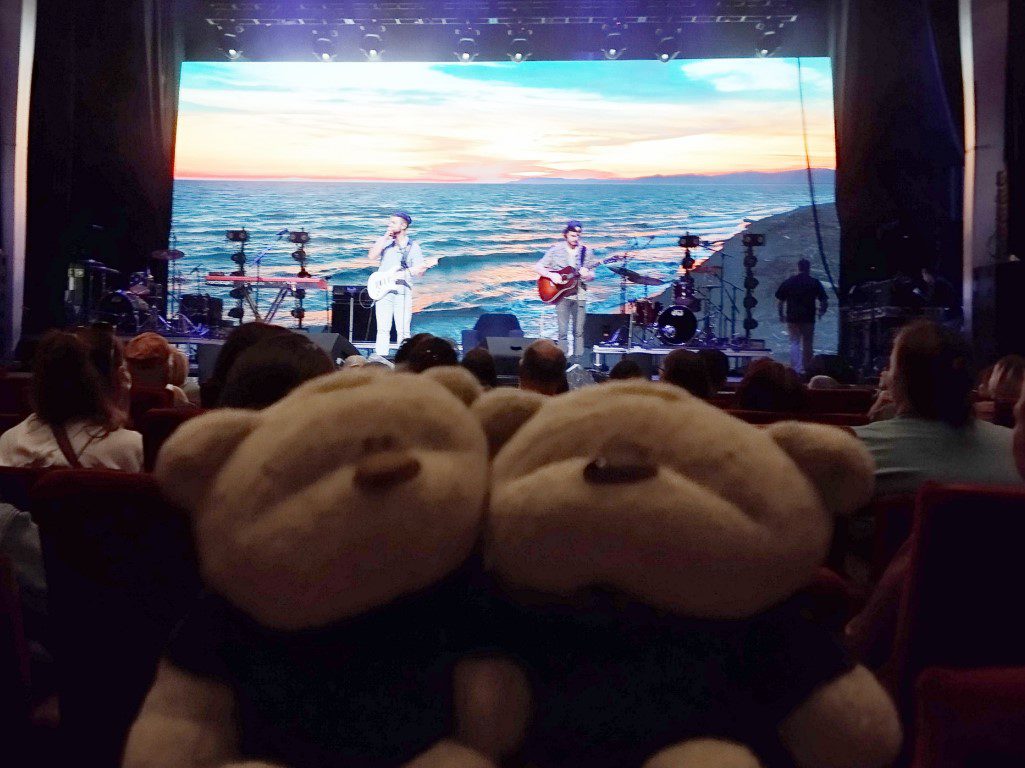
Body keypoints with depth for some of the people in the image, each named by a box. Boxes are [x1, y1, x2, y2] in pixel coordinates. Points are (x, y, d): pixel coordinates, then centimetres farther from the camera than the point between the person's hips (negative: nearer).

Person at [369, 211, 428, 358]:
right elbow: (372, 256, -5)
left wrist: (404, 272, -14)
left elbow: (420, 269, 2)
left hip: (403, 292, -1)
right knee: (383, 329, -3)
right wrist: (385, 238, -7)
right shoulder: (384, 241, 13)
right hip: (383, 290, 1)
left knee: (403, 331, -4)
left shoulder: (413, 246, 8)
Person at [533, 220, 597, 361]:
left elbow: (592, 276, 9)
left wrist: (587, 275, -14)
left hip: (580, 295, 2)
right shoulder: (556, 250, 0)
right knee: (563, 331, -4)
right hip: (561, 295, -2)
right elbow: (537, 267, 1)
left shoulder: (586, 252, 5)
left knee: (579, 332, 4)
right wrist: (551, 275, -15)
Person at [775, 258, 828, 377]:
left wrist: (781, 315, 13)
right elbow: (824, 302, 1)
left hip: (792, 318, 0)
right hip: (809, 318, 0)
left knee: (795, 343, 2)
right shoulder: (815, 283, 2)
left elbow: (780, 301, 3)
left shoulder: (788, 282, 4)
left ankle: (797, 369, -10)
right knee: (807, 344, 10)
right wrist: (821, 313, 18)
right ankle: (806, 368, 16)